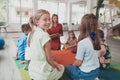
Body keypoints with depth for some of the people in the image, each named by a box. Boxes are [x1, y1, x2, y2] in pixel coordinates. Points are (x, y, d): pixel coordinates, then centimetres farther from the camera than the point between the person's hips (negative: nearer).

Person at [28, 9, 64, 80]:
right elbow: (49, 58, -18)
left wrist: (54, 63, 12)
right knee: (61, 68, 22)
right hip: (42, 73, -7)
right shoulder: (44, 35, -22)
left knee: (58, 65, 30)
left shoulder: (32, 34, 3)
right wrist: (56, 66, 2)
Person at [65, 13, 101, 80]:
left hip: (85, 74, -5)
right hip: (96, 71, 6)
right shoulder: (96, 40, -5)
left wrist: (72, 65, 3)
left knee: (67, 67, 18)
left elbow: (78, 63, -19)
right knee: (73, 66, 27)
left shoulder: (82, 43, -26)